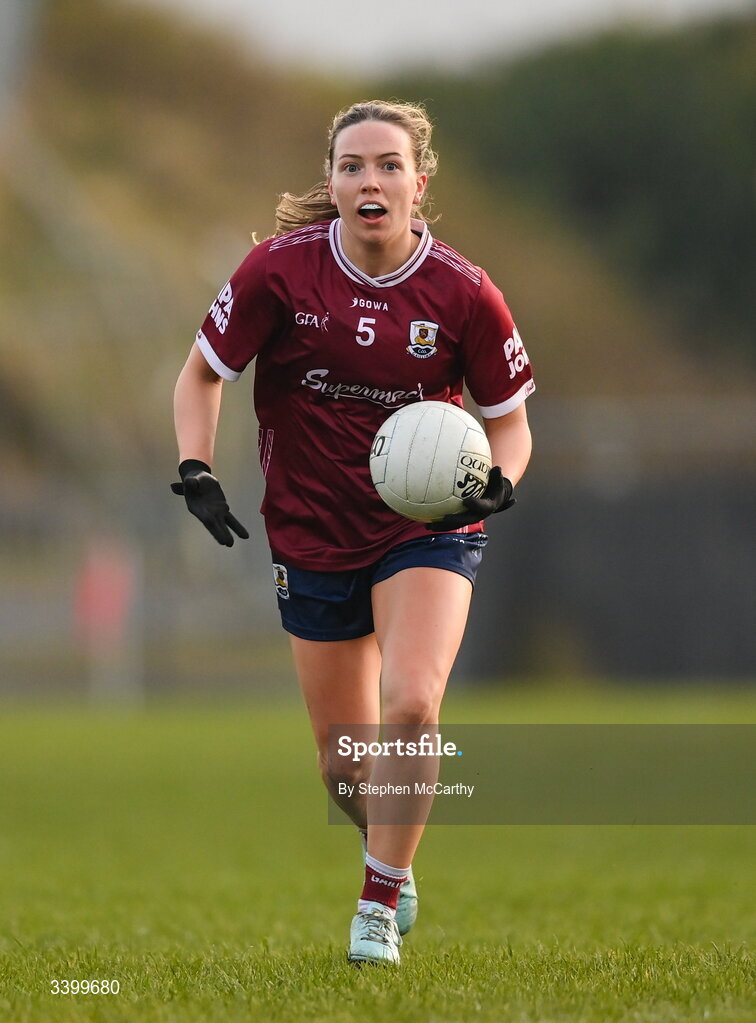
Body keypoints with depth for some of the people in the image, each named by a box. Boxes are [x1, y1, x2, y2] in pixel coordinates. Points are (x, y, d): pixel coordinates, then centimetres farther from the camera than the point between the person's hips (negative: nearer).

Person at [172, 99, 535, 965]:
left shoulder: (463, 294, -12)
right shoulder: (280, 269, -12)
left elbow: (508, 422, 0)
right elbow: (203, 373, 2)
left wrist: (495, 482, -21)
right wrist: (195, 471, -12)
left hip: (426, 530, -1)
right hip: (312, 535, 2)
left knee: (410, 706, -26)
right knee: (347, 766, 8)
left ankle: (379, 905, -8)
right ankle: (391, 857, 43)